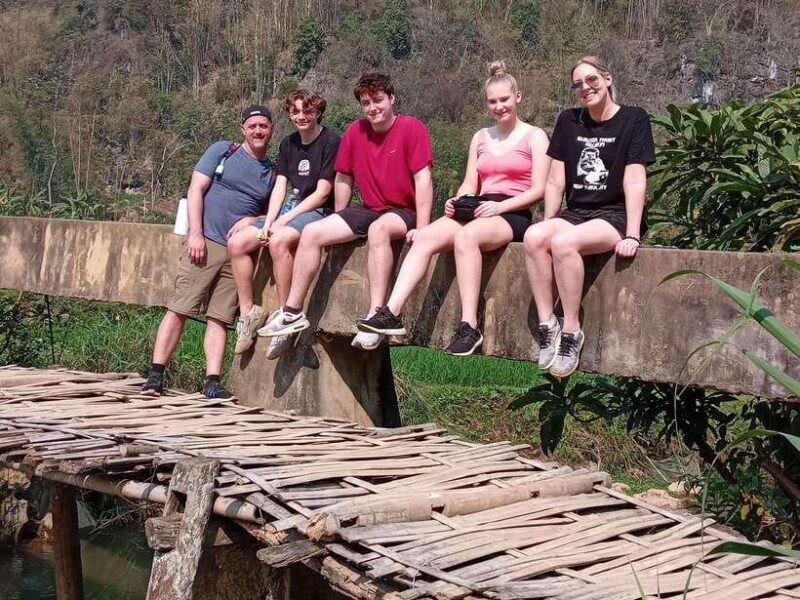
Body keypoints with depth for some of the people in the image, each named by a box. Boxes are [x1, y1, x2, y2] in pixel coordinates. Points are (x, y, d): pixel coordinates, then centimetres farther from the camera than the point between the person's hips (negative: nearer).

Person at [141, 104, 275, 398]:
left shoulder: (272, 173, 16)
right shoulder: (222, 151, 6)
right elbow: (196, 190, 1)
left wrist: (252, 220, -3)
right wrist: (195, 234, -9)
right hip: (206, 242, -3)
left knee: (219, 318, 1)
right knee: (178, 309, -7)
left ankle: (212, 382, 1)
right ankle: (155, 375, -4)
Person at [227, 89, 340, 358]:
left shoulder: (330, 142, -7)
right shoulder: (288, 144, 16)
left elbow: (322, 193, -11)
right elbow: (280, 187, 9)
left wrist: (284, 220, -14)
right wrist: (268, 222, -8)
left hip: (318, 212, -8)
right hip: (287, 210, 8)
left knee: (279, 240, -37)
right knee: (236, 243, -12)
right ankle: (248, 312, -5)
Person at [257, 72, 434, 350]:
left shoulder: (411, 128, -11)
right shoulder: (355, 132, 5)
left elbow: (423, 179, -16)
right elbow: (343, 179, 14)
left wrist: (422, 228, -22)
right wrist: (340, 225, 14)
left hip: (404, 212, -6)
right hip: (368, 211, 6)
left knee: (378, 229, -40)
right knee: (311, 233, -10)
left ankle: (376, 317, -44)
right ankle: (293, 312, -5)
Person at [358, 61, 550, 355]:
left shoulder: (534, 136, 5)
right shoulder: (481, 137, 22)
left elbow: (538, 190, -4)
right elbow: (469, 184, 18)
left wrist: (499, 205, -17)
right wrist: (456, 202, -6)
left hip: (514, 215, -5)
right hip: (480, 212, 5)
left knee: (465, 235, -38)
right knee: (425, 236, -24)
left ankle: (469, 327, -38)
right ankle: (391, 314, -35)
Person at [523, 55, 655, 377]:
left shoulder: (633, 119, -2)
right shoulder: (569, 121, 12)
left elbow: (635, 181, -11)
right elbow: (555, 181, 11)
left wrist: (632, 235, -19)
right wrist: (548, 225, 3)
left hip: (614, 216, -5)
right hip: (575, 213, 5)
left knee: (563, 242, -34)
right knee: (533, 236, -28)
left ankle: (571, 331, -24)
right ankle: (547, 324, -22)